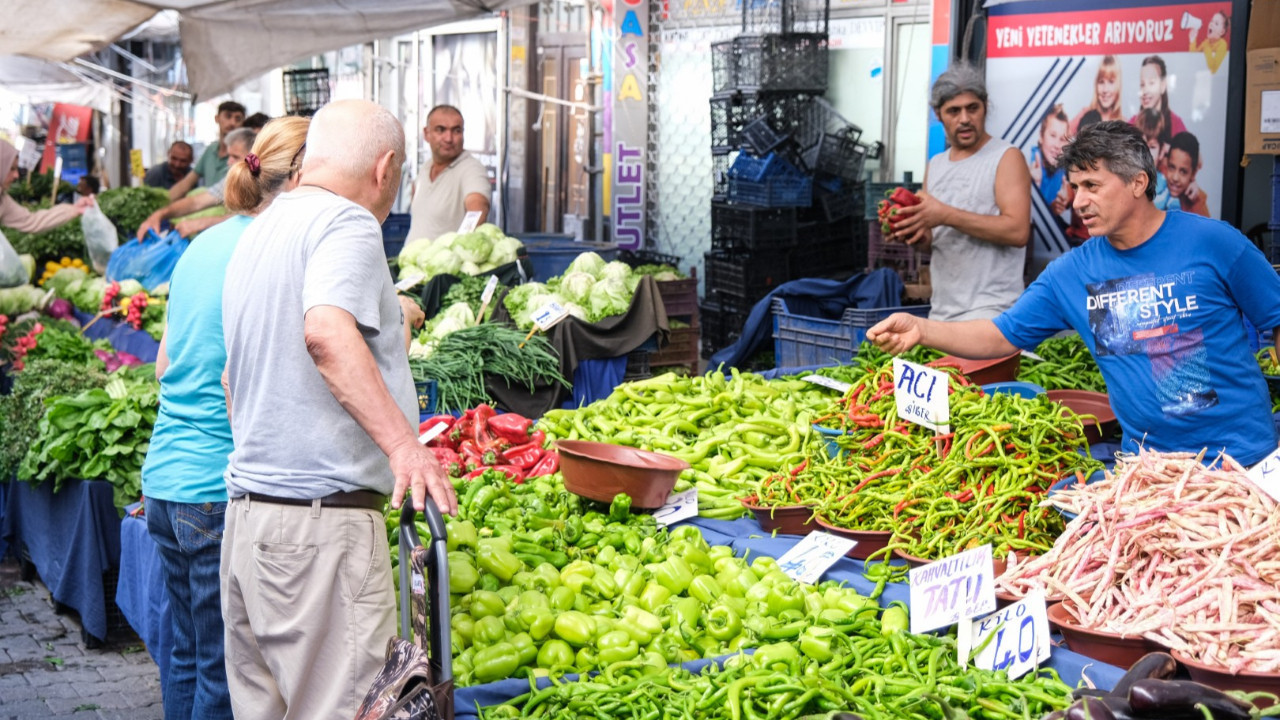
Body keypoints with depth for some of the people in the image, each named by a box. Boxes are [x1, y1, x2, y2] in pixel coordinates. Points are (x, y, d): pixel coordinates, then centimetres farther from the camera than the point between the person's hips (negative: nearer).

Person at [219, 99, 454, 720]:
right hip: (323, 521, -9)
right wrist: (403, 442, -30)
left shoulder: (254, 236, 20)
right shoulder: (348, 223, -8)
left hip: (247, 510, 9)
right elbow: (327, 332, -28)